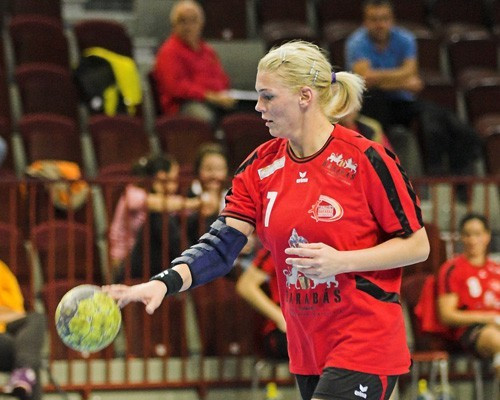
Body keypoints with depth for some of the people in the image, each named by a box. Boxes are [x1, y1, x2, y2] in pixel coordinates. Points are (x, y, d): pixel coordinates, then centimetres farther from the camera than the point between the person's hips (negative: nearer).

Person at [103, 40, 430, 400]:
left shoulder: (364, 159, -12)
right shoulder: (261, 165, 4)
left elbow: (417, 245, -8)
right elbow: (222, 243, -5)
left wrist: (341, 261, -21)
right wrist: (164, 283, -22)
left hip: (365, 345, -6)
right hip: (308, 352, 6)